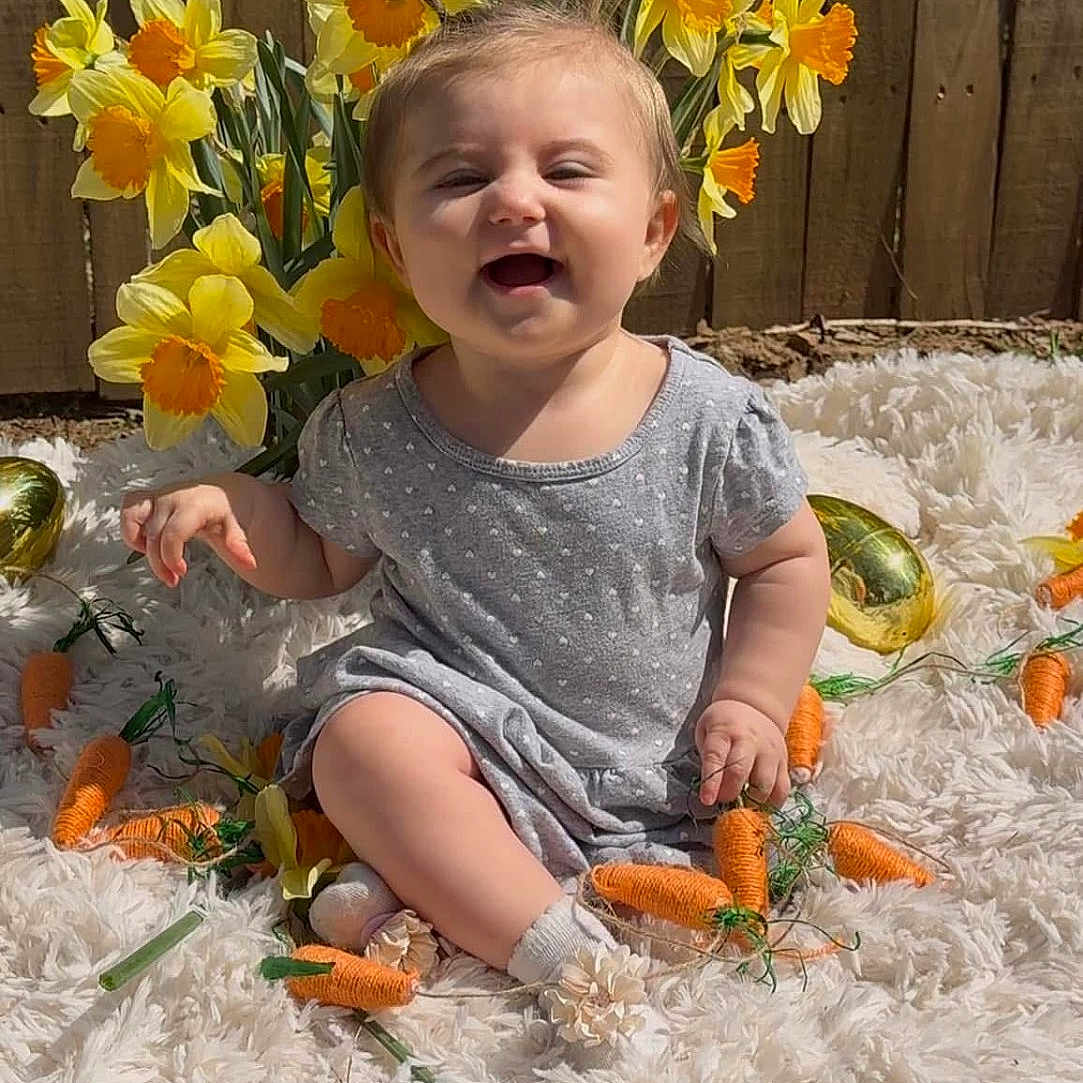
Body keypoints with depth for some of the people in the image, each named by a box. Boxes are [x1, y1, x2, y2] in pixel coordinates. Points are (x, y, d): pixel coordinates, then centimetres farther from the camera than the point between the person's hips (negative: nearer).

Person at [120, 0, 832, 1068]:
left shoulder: (714, 420, -13)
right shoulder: (370, 432, -8)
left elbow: (787, 559, 2)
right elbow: (323, 559, 9)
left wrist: (750, 701, -8)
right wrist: (230, 503, -9)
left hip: (651, 775, 1)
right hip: (464, 730, 0)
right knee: (362, 738, -27)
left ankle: (424, 880, -15)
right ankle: (565, 952, -25)